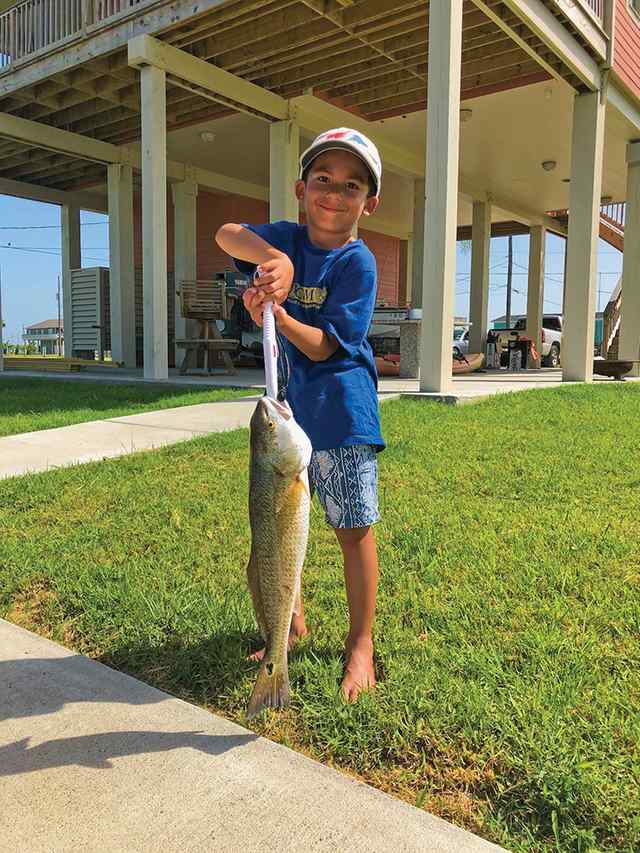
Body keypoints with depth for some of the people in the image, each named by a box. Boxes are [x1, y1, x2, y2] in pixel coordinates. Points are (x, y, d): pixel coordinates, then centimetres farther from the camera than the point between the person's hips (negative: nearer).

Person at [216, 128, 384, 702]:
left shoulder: (357, 262, -10)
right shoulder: (289, 238, 4)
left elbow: (324, 347, -14)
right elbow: (227, 234, -11)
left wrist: (276, 314, -29)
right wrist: (275, 258, -27)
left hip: (340, 410, -5)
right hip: (286, 402, 5)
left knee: (354, 529, 2)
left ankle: (360, 644, 18)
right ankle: (292, 625, 31)